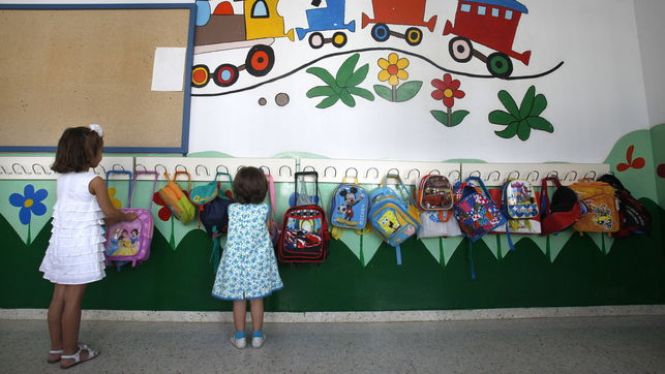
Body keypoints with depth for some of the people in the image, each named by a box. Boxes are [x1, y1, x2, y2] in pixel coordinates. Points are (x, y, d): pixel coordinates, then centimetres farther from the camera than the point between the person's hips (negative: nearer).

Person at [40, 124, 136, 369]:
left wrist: (104, 220, 20)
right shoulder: (94, 181, -14)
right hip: (81, 247, -7)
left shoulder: (63, 178, 7)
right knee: (73, 301, 3)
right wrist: (127, 217, 11)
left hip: (61, 244, 7)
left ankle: (56, 348, 29)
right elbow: (109, 212, -8)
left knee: (59, 297, 15)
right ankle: (70, 353, 16)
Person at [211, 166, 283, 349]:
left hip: (236, 263, 0)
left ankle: (240, 337, 24)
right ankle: (257, 336, 24)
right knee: (257, 300, 12)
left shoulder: (232, 209, -9)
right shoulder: (264, 209, -10)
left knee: (238, 301, 12)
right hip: (258, 263, 0)